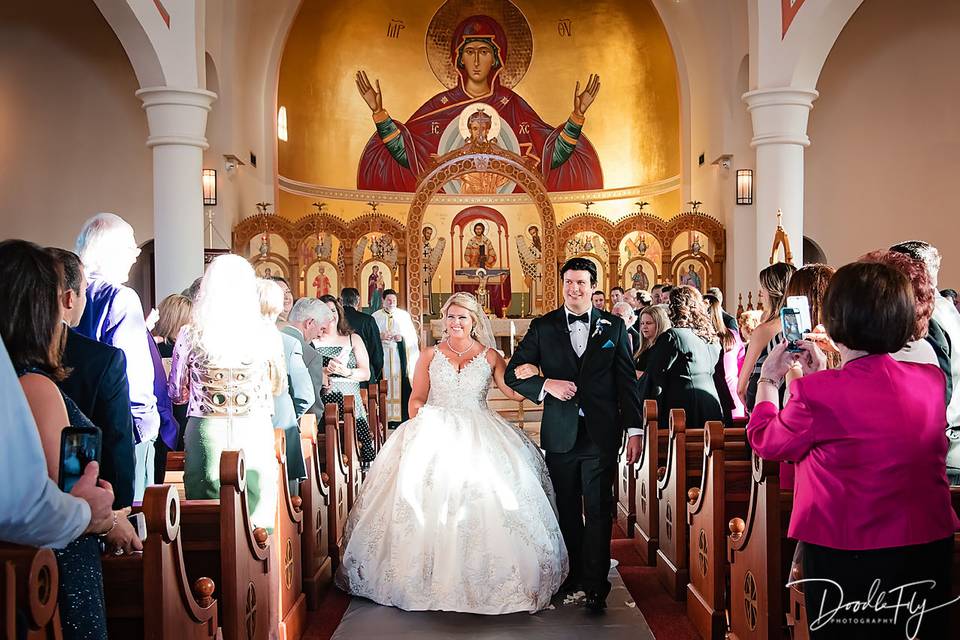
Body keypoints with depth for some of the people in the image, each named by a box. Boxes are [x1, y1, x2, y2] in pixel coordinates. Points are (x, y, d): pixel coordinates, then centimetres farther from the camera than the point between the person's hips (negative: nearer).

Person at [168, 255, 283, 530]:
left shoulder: (190, 335, -4)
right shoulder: (265, 335, -4)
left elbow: (177, 394, 6)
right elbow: (278, 386, 11)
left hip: (205, 431, 1)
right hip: (255, 432, 0)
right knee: (258, 511, 8)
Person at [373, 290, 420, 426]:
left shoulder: (404, 315, 8)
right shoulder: (375, 317, 7)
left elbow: (412, 335, 7)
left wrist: (402, 338, -12)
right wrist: (380, 336, -12)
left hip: (400, 356, 0)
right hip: (383, 356, 0)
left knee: (402, 385, -5)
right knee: (384, 388, -4)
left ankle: (403, 417, 0)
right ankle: (385, 418, 1)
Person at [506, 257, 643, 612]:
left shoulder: (613, 326, 5)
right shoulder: (543, 327, 4)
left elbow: (627, 381, 5)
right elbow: (514, 373, 3)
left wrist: (634, 430, 0)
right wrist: (547, 384, -14)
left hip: (601, 433, -1)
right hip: (560, 433, 1)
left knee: (598, 510, 0)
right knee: (567, 510, 11)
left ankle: (596, 584, 8)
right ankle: (573, 575, 25)